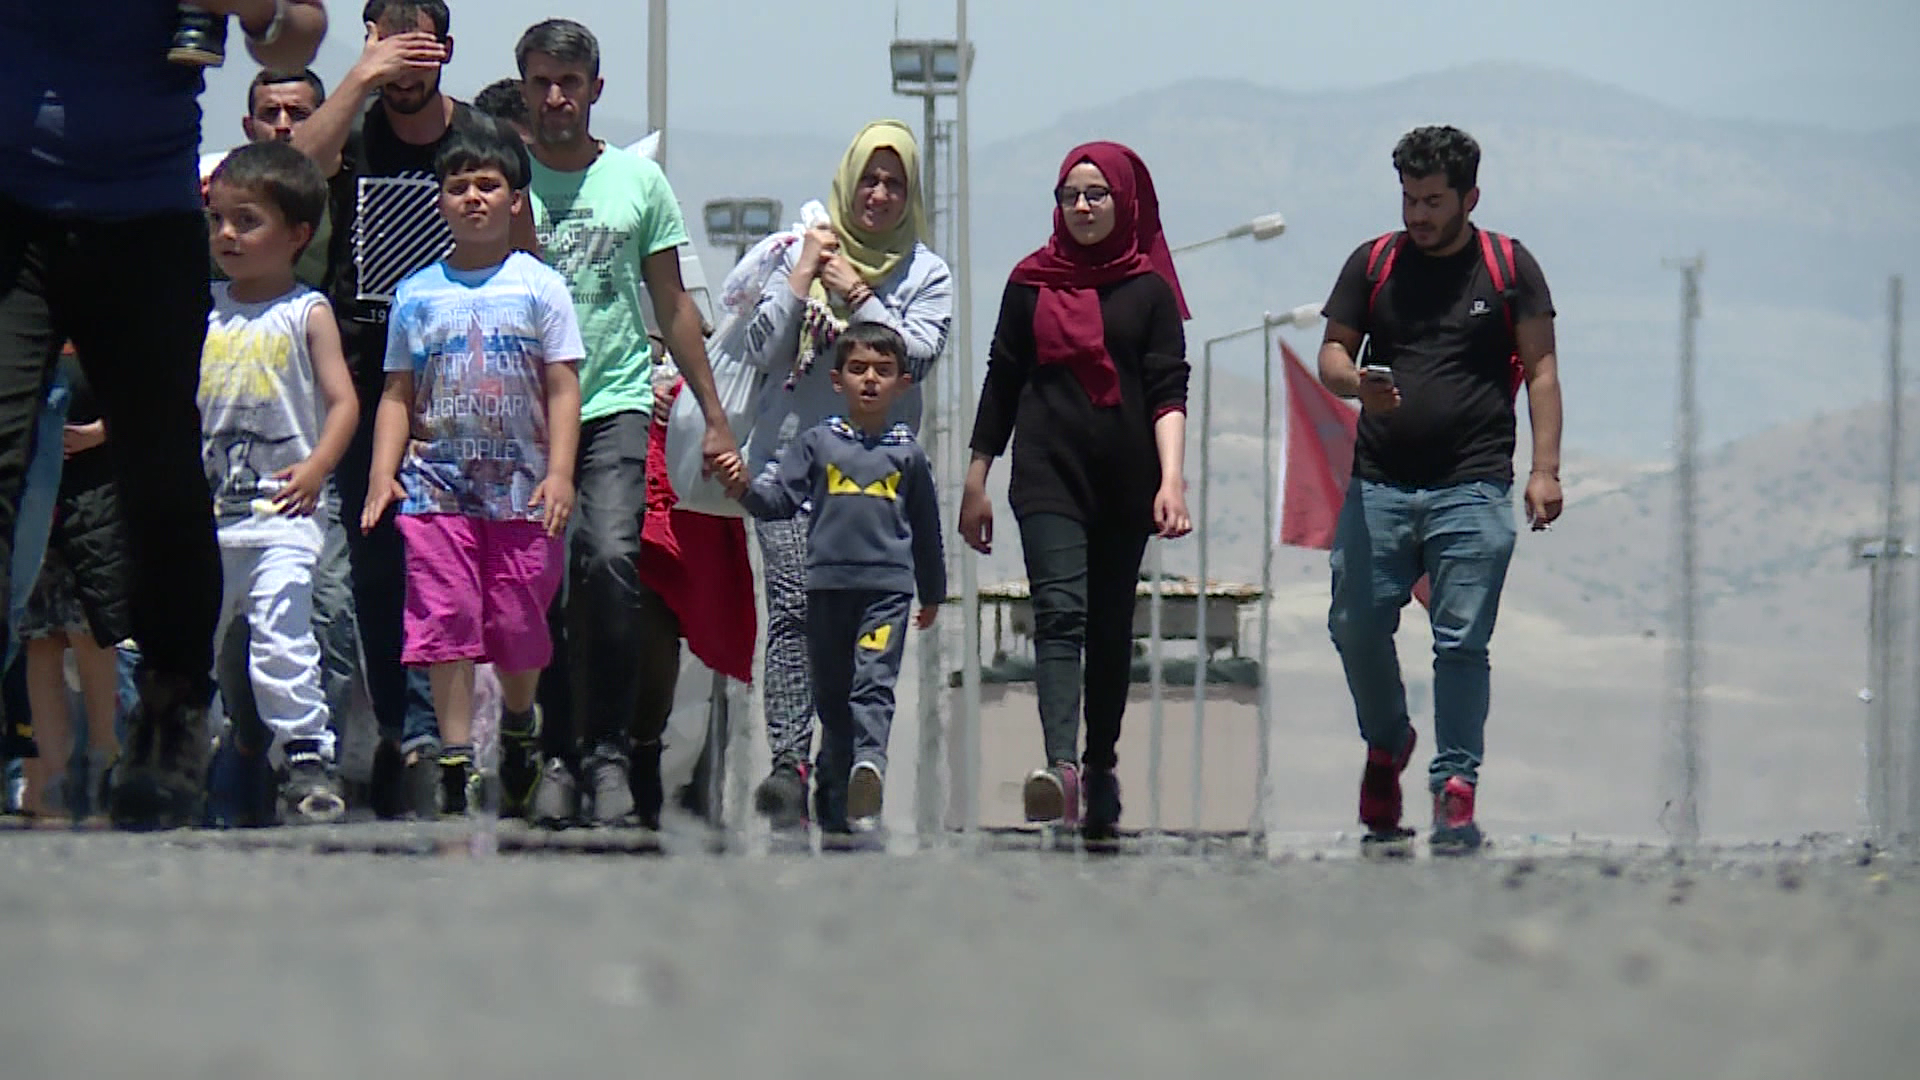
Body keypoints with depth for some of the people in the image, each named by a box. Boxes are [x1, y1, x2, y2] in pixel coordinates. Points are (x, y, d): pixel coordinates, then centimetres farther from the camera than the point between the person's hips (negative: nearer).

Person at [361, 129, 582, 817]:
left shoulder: (539, 287, 4)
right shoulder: (416, 295, 9)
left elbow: (562, 388, 1)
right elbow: (398, 393, 11)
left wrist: (559, 473, -8)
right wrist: (383, 472, -1)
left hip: (522, 487, -1)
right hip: (437, 482, 1)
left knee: (518, 619, 2)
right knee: (445, 616, -8)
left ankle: (517, 722, 30)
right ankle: (455, 755, -6)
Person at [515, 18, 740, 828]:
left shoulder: (638, 181, 9)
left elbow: (674, 309, 14)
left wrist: (714, 418, 13)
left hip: (616, 404, 0)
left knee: (613, 558, -19)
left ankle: (613, 751, -14)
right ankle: (556, 753, 7)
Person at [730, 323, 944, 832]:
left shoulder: (908, 454, 10)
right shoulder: (817, 443, 9)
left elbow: (925, 527, 19)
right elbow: (779, 497, 6)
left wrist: (932, 593, 25)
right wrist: (745, 489, -16)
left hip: (888, 585, -1)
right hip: (828, 582, 1)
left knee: (874, 684, -18)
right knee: (831, 695, 6)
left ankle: (870, 764, -37)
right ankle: (833, 802, 11)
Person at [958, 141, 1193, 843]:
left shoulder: (1148, 289, 6)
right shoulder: (1032, 283, 10)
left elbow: (1167, 391, 0)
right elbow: (1001, 384, 13)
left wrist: (1171, 479, -13)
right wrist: (976, 483, 12)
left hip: (1124, 482, 1)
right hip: (1048, 474, -1)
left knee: (1111, 625, 7)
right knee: (1060, 613, -16)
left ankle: (1101, 768, 19)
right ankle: (1060, 766, -32)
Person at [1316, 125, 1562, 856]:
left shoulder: (1510, 269, 6)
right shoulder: (1373, 265, 11)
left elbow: (1540, 370, 6)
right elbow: (1332, 353, 12)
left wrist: (1545, 469, -3)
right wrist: (1357, 382, -12)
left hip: (1473, 490, -2)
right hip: (1378, 485, 2)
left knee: (1461, 643, -7)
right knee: (1355, 625, -1)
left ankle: (1455, 792, -3)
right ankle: (1386, 744, 26)